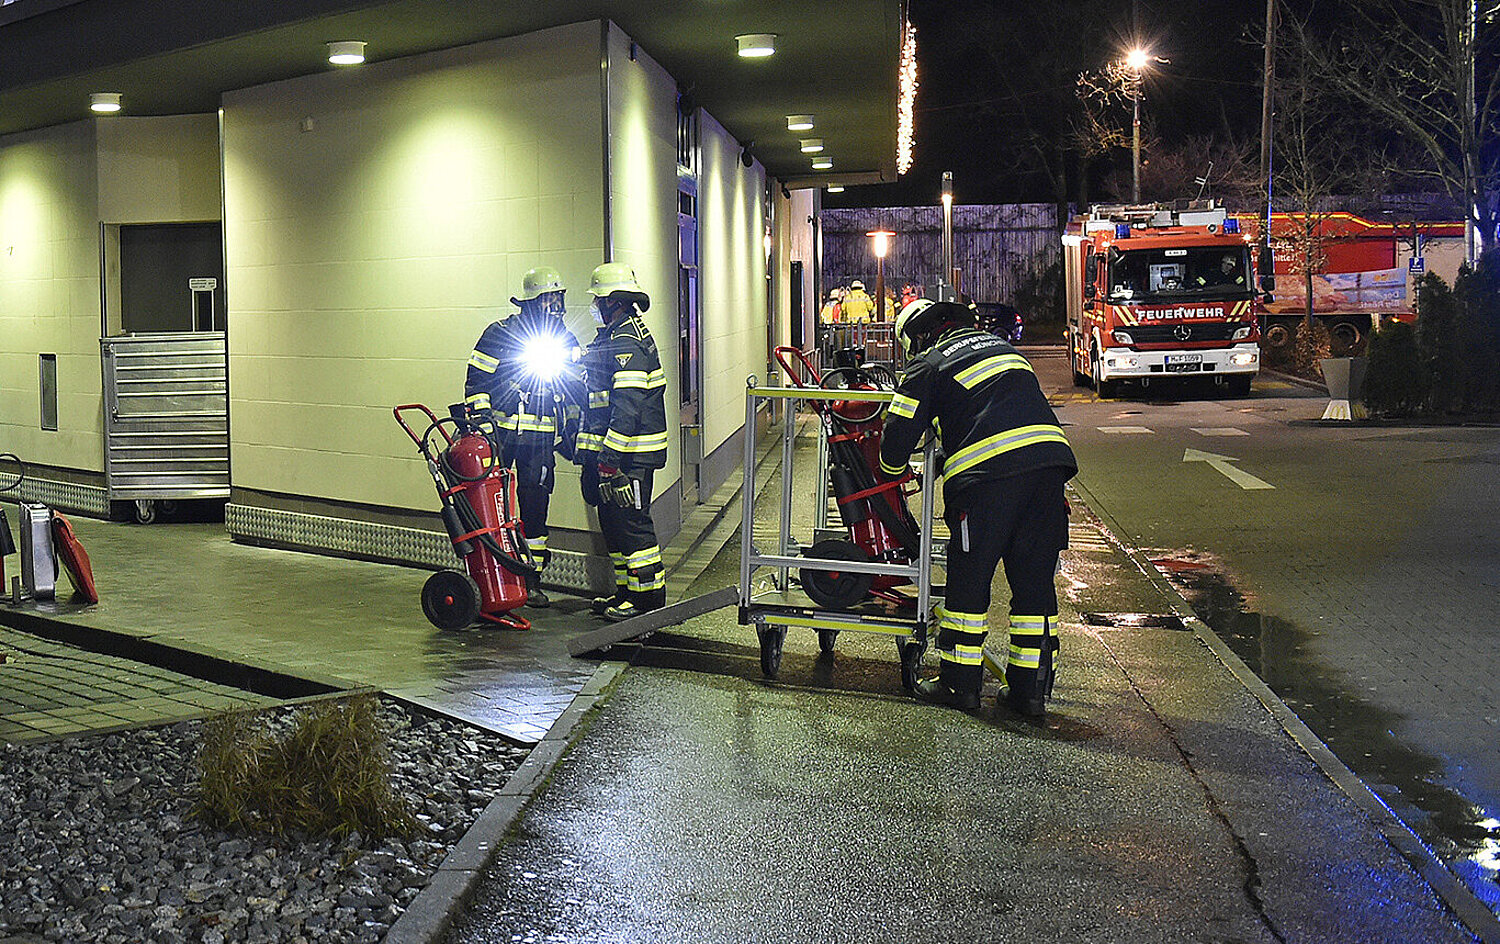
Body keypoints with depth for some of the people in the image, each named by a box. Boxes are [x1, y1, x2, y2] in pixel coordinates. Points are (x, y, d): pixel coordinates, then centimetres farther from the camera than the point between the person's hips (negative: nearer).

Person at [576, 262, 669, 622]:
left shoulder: (629, 344, -16)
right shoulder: (612, 338, 18)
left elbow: (627, 406, -23)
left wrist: (609, 458, -26)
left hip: (629, 455, -11)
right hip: (611, 451, 11)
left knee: (631, 523, -7)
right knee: (613, 522, 15)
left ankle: (648, 597, 0)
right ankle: (626, 592, 24)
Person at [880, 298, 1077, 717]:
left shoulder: (927, 367, 9)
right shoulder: (1001, 346, 28)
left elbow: (897, 437, 6)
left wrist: (896, 471, 30)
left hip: (986, 474, -5)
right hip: (1050, 459, 6)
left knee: (969, 581, 8)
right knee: (1035, 581, 11)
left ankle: (960, 682, 15)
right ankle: (1031, 689, 16)